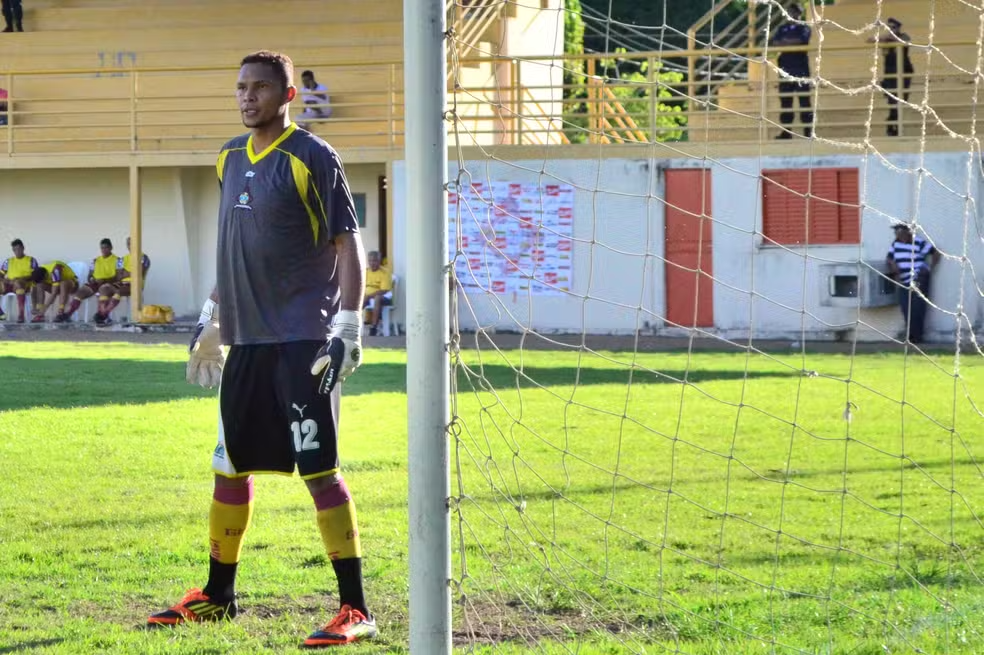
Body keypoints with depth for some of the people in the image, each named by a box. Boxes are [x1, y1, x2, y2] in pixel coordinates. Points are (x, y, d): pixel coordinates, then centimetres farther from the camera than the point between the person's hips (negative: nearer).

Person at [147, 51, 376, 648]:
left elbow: (348, 247, -9)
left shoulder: (312, 158, -8)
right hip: (246, 340, 7)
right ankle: (218, 596, 27)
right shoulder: (232, 158, 14)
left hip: (303, 342, -7)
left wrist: (348, 328, -17)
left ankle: (355, 609, -6)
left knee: (320, 469, -10)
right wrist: (212, 320, 24)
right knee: (230, 466, 13)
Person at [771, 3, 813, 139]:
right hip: (785, 68, 4)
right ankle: (786, 131, 6)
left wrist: (785, 42, -4)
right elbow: (775, 42, 2)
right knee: (785, 101, 3)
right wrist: (791, 43, -13)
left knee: (804, 100, -6)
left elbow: (800, 40, -14)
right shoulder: (782, 28, 16)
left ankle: (808, 131, -6)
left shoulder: (804, 27, 4)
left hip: (801, 68, -4)